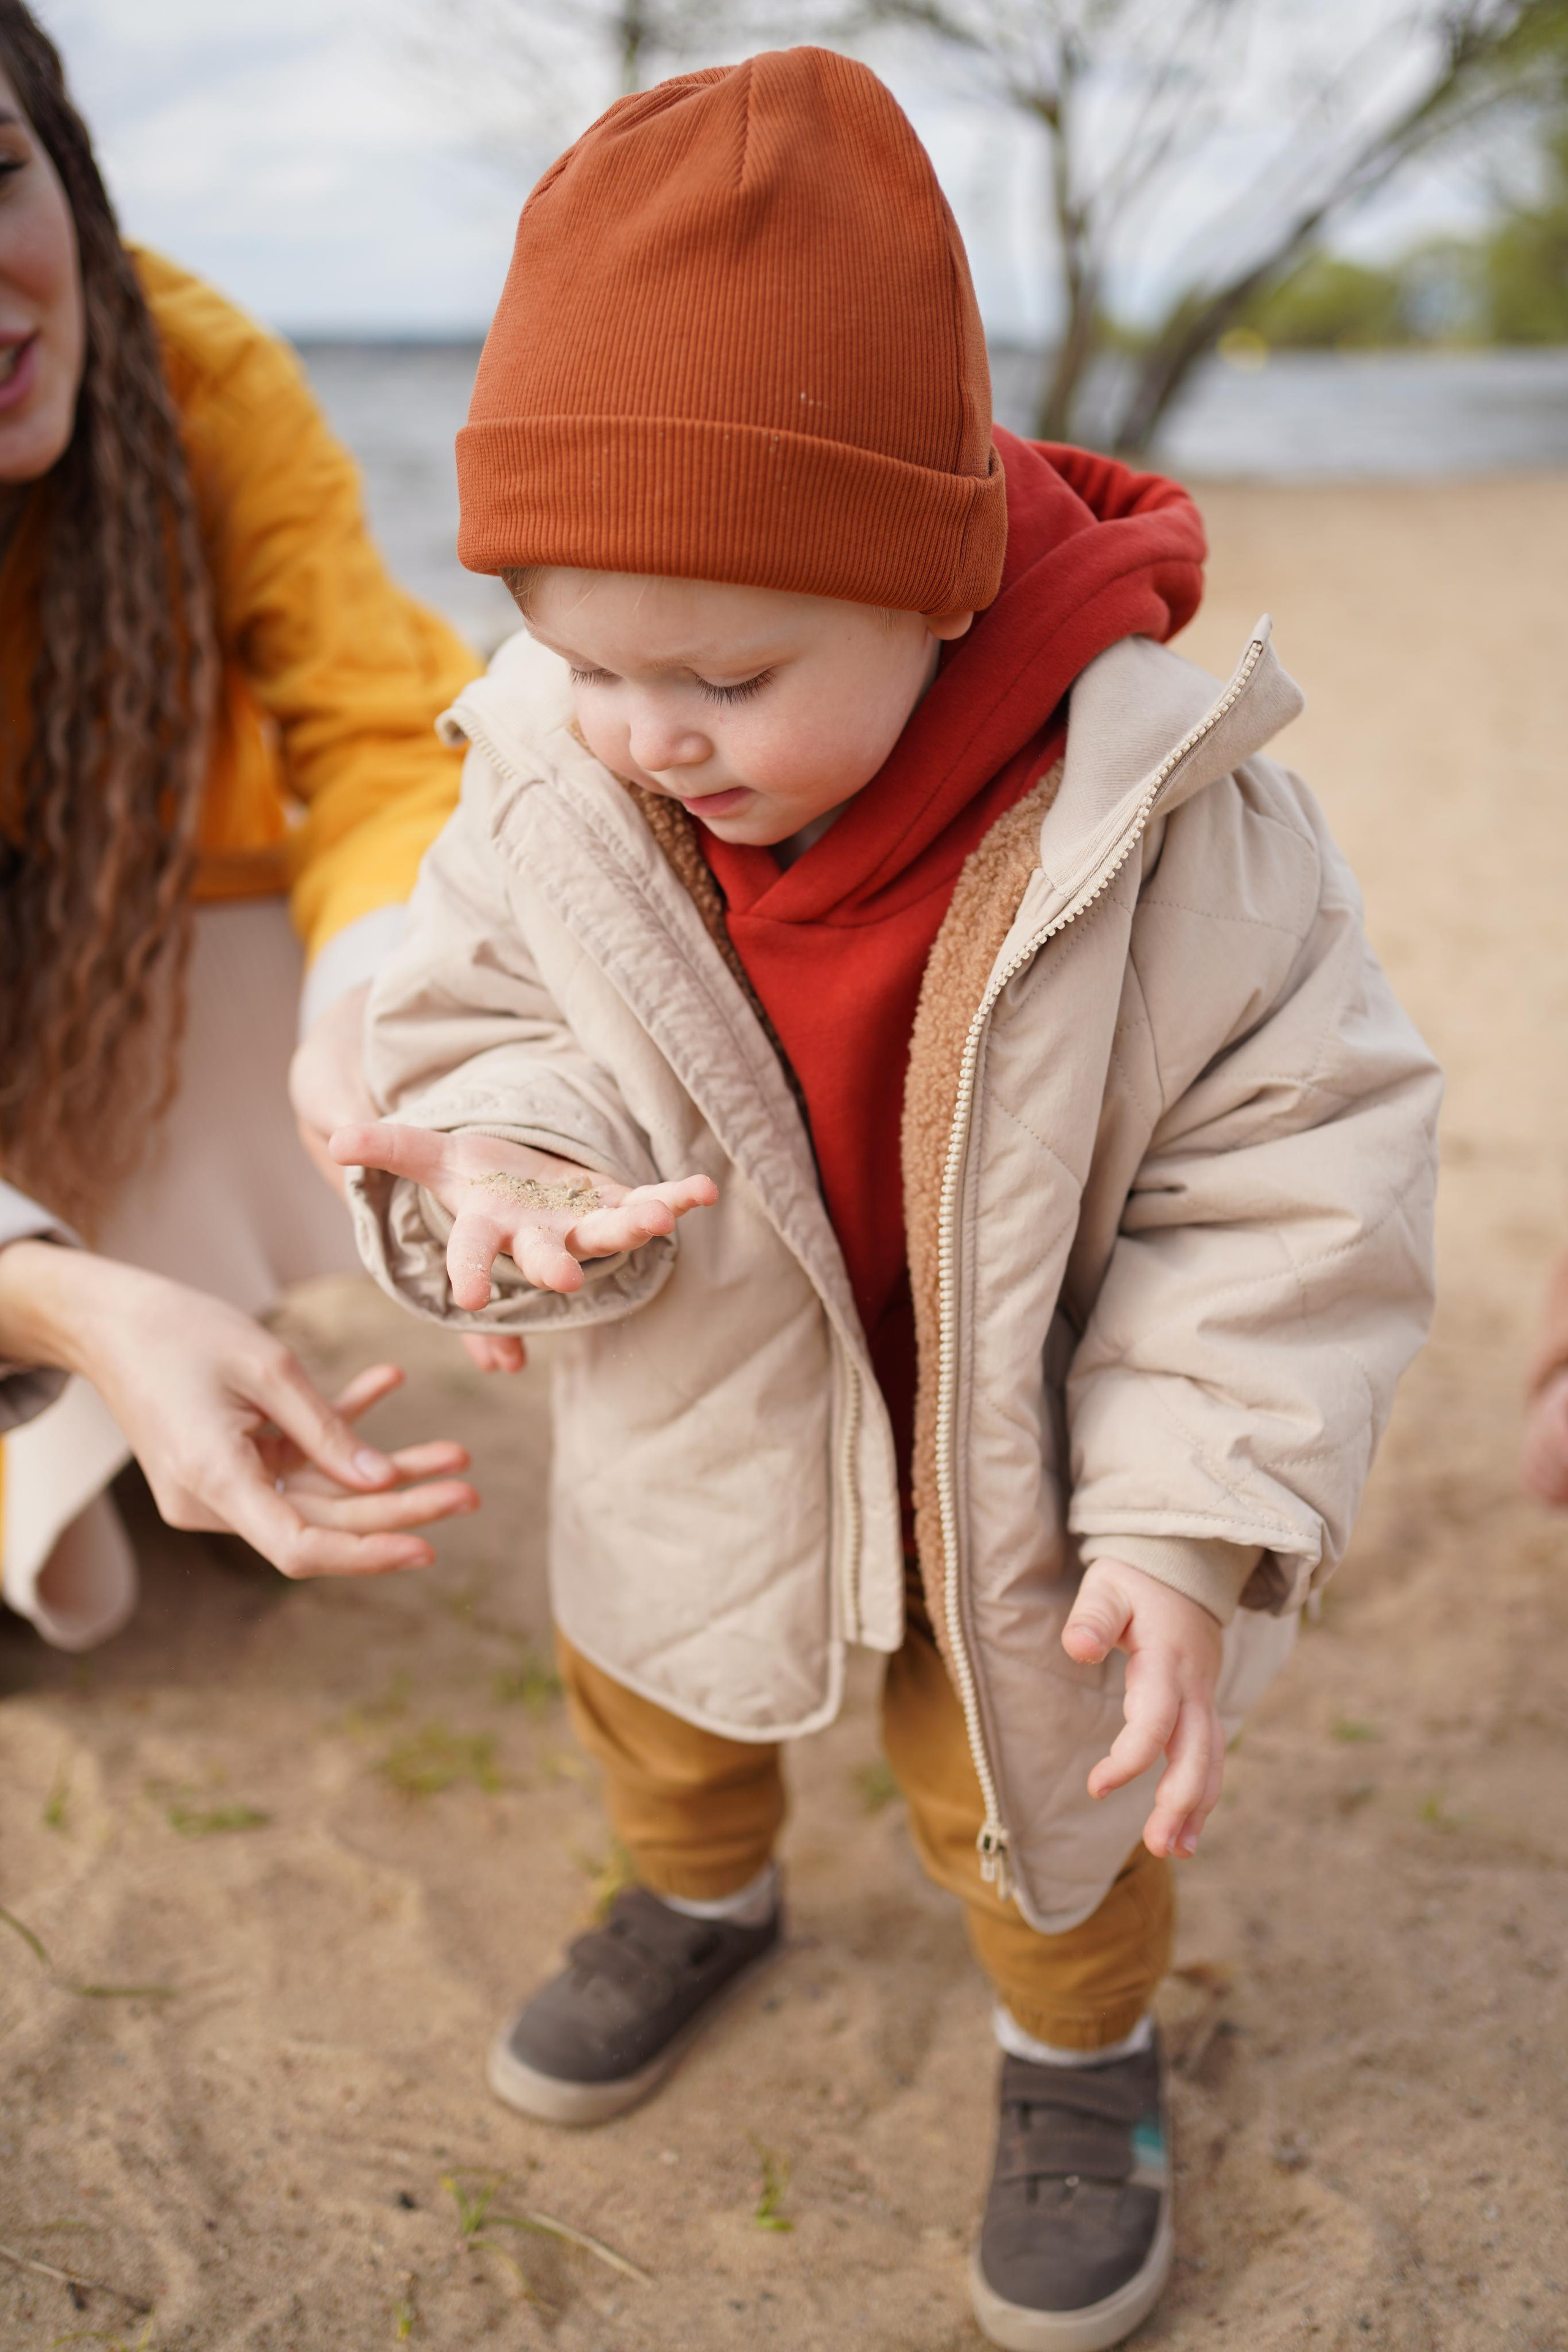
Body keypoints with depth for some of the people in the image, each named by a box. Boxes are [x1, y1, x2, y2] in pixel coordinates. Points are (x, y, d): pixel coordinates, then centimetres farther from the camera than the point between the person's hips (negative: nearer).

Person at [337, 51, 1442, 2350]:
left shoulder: (1158, 808, -30)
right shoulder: (546, 794, -20)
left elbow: (1300, 1172, -22)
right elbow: (463, 1030, -7)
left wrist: (1193, 1518, -26)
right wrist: (499, 1161, -33)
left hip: (1010, 1469, -3)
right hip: (696, 1450, 4)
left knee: (1035, 1790, 20)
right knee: (650, 1686, 29)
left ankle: (1084, 2044, 54)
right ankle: (700, 1899, 65)